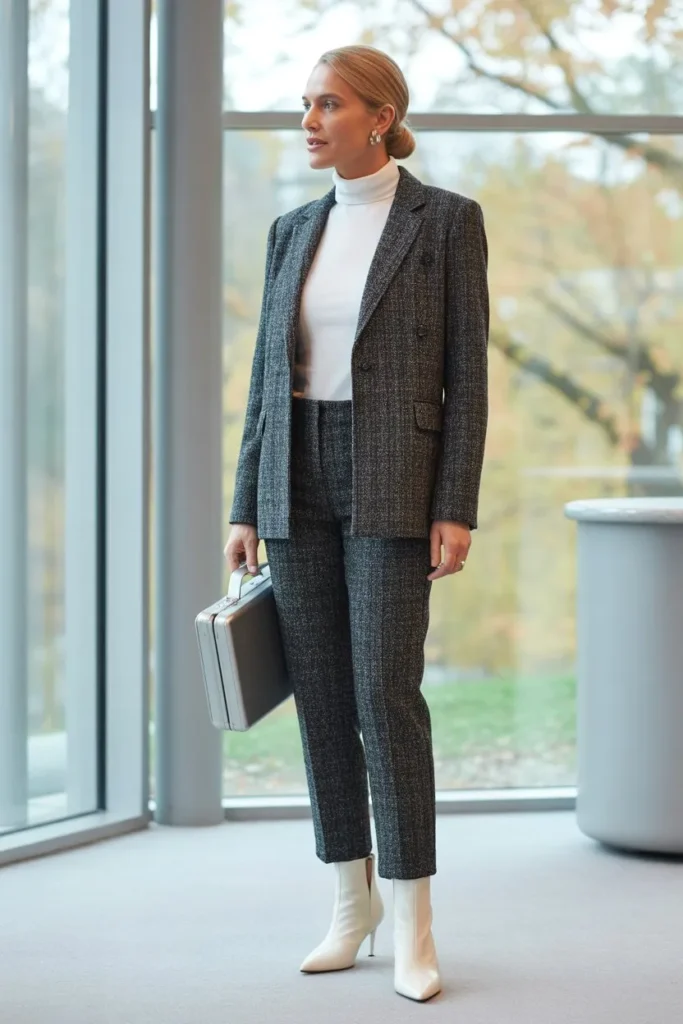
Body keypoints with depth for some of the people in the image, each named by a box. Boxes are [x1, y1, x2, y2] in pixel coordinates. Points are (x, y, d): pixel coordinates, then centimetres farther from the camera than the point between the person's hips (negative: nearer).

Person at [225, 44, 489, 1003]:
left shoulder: (449, 219, -3)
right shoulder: (295, 231, 12)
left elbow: (467, 374, -6)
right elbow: (270, 375, 12)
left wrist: (457, 511, -13)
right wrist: (247, 509, 7)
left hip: (394, 483, -5)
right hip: (300, 482, 5)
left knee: (387, 696, -11)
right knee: (321, 694, 5)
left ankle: (412, 924, -1)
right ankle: (353, 902, 17)